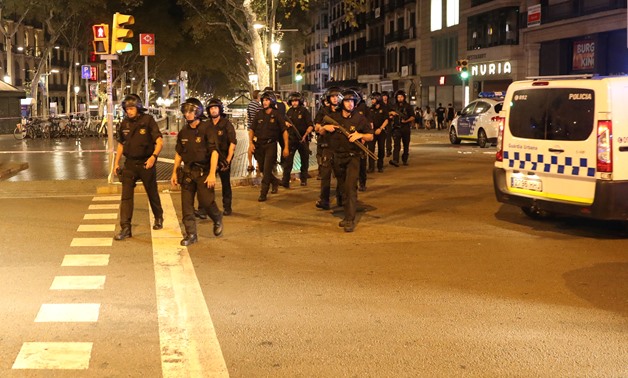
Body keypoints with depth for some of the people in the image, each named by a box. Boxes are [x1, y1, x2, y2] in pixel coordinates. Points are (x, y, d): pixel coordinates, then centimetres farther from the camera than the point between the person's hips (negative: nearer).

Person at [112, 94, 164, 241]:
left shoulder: (148, 121, -10)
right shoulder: (124, 124, 4)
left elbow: (159, 141, -14)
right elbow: (120, 144, 16)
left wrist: (154, 156, -29)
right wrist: (116, 162, 12)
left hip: (146, 163, -3)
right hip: (129, 164, 3)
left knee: (152, 193, 13)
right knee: (126, 196, -5)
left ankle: (158, 218, 37)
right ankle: (125, 228, -5)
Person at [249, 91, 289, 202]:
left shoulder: (277, 115, -5)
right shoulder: (259, 114, 6)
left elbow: (284, 131, -4)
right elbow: (252, 130, 9)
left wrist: (286, 147, -8)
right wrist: (251, 142, -6)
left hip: (271, 145, -4)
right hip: (259, 145, 4)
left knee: (267, 170, -10)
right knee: (263, 170, 12)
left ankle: (263, 194, -5)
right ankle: (275, 182, 38)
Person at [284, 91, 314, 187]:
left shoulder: (304, 111, -5)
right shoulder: (289, 112, 8)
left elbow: (310, 126, -9)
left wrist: (305, 135, -21)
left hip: (303, 139, -2)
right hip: (291, 139, 3)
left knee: (304, 160, 9)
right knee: (288, 159, -9)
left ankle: (303, 179, 24)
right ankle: (285, 181, -13)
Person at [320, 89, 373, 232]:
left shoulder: (360, 118, -4)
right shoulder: (334, 118, 4)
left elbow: (371, 136, 2)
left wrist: (360, 135, -17)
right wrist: (325, 128, -6)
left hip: (353, 157, -4)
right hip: (337, 157, 4)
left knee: (351, 187, -16)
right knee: (343, 188, 14)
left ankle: (350, 220, -16)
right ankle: (347, 216, 26)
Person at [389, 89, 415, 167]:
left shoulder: (408, 106, 4)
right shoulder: (394, 106, 12)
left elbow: (412, 117, 0)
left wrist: (406, 121, -17)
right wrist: (391, 113, -1)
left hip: (405, 128, 0)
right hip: (397, 128, 0)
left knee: (406, 145, 7)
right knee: (396, 144, -13)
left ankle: (405, 160, 21)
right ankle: (395, 160, -25)